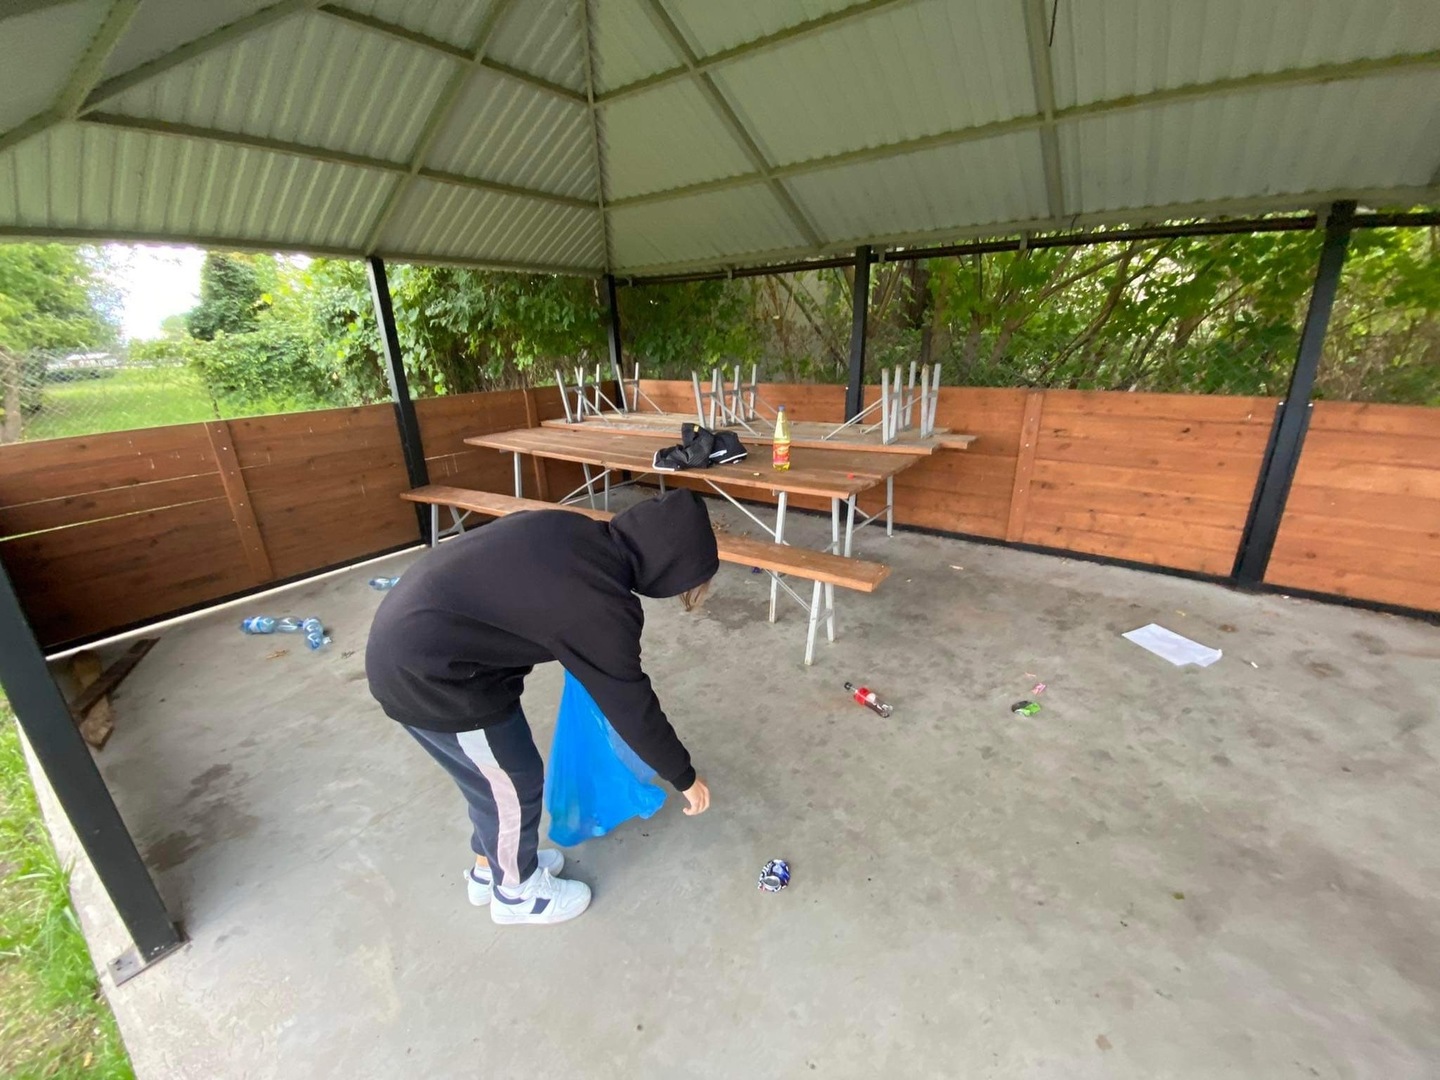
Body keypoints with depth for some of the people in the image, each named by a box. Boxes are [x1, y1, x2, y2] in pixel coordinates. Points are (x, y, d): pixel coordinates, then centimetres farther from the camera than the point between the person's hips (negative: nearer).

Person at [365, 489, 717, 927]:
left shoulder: (576, 532, -1)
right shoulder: (601, 607, -24)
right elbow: (631, 705, -13)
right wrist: (684, 777, 3)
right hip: (426, 673, -9)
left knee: (493, 772, 25)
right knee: (515, 782, 12)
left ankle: (491, 864, 49)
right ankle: (517, 890, 39)